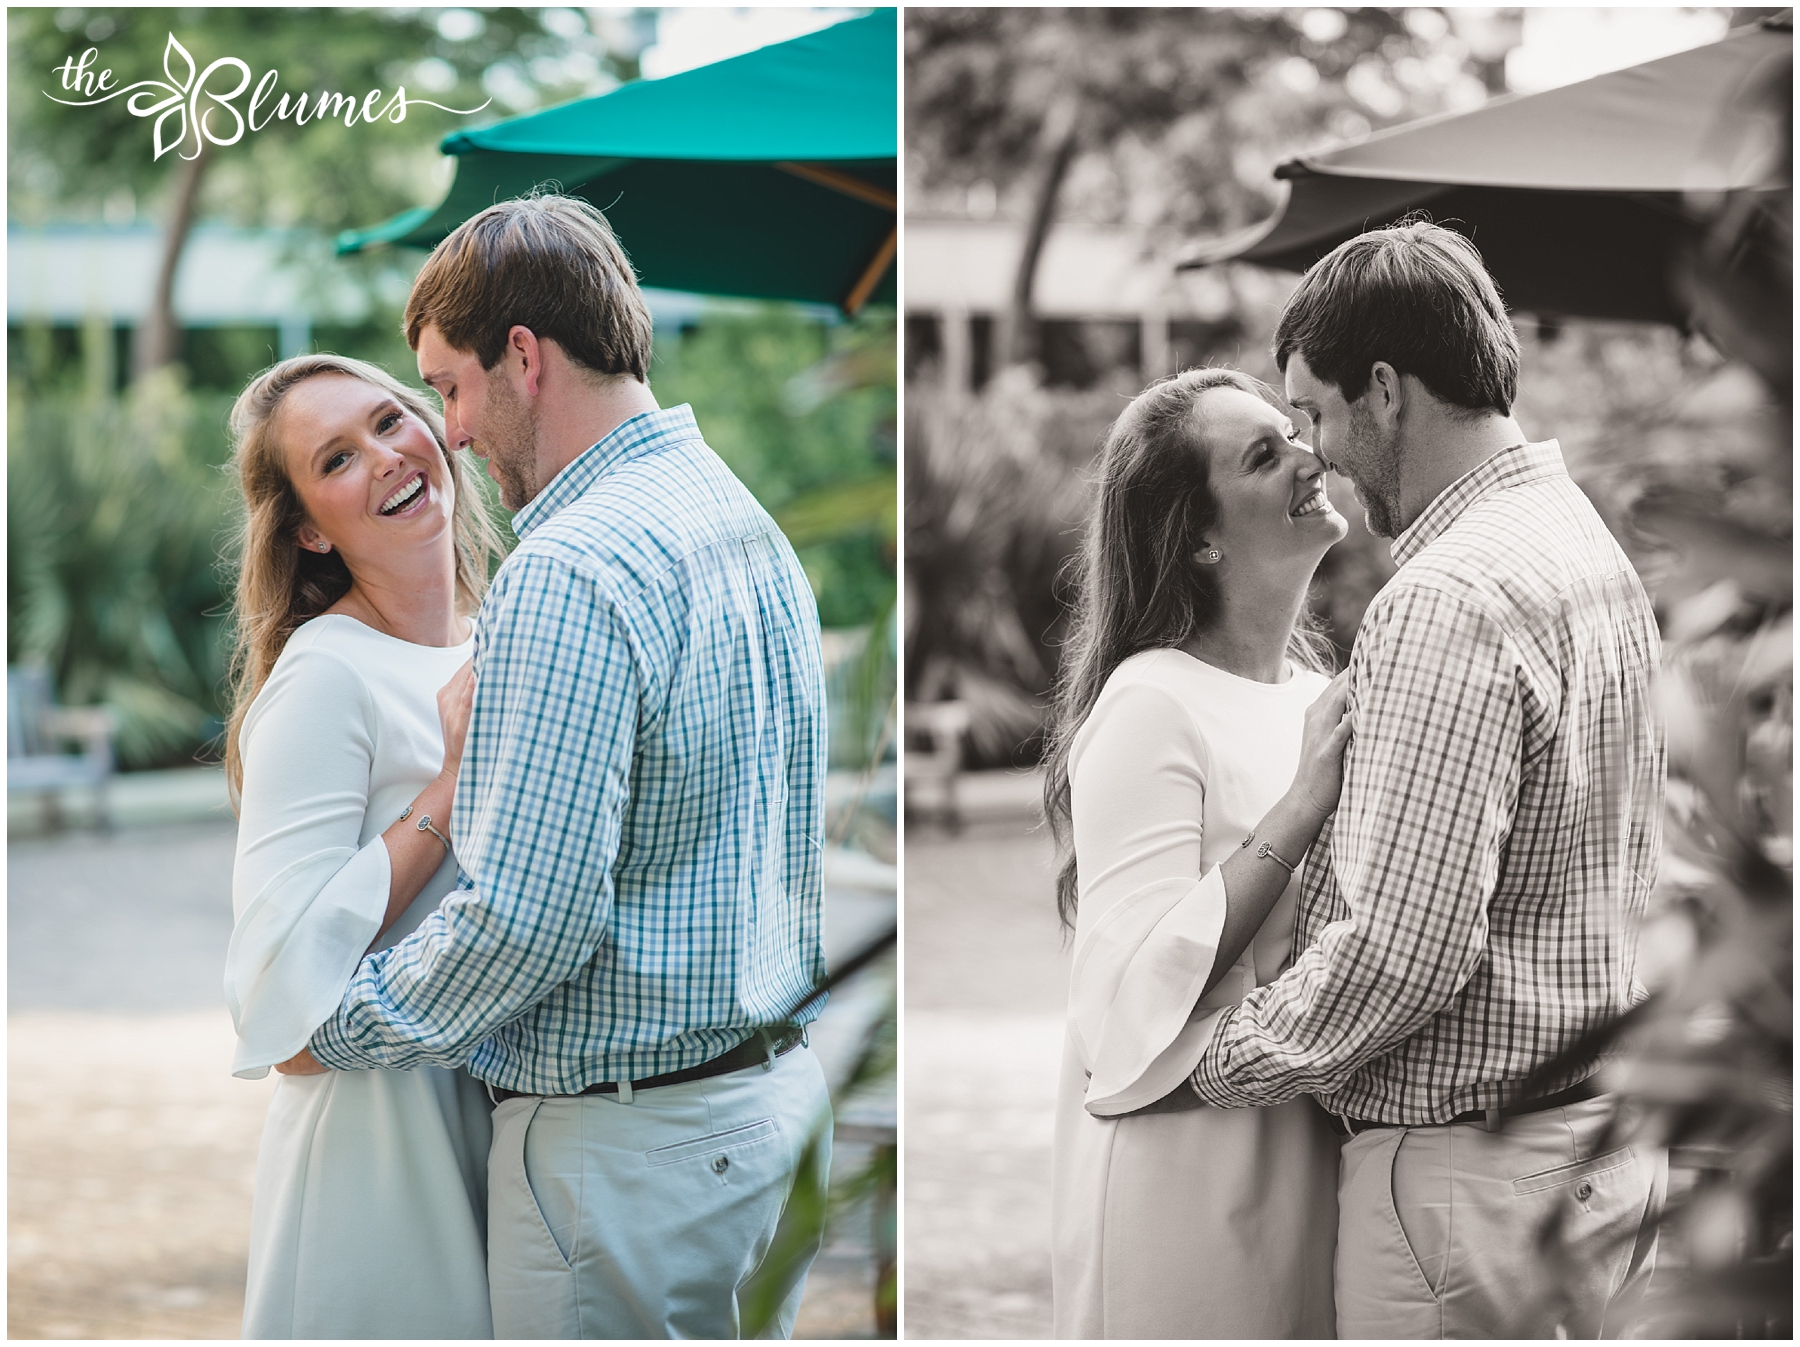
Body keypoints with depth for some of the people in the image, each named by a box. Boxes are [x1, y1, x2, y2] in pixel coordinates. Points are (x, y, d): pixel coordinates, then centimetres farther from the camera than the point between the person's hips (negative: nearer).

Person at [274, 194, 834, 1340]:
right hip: (780, 1085, 9)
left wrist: (340, 1030, -10)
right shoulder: (750, 525, 11)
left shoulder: (572, 571, -20)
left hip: (628, 1145, -9)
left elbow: (531, 916, -24)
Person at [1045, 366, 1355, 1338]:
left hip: (1313, 1145, 8)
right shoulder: (1152, 708, -15)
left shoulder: (1317, 690, 10)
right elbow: (1138, 993, -23)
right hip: (1189, 1166, -7)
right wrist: (1301, 807, -22)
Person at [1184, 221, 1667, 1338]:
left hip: (1469, 1164, -10)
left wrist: (1212, 1059, -11)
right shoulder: (1591, 546, 12)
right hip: (1605, 1146, 10)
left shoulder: (1449, 604, -20)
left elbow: (1409, 944, -25)